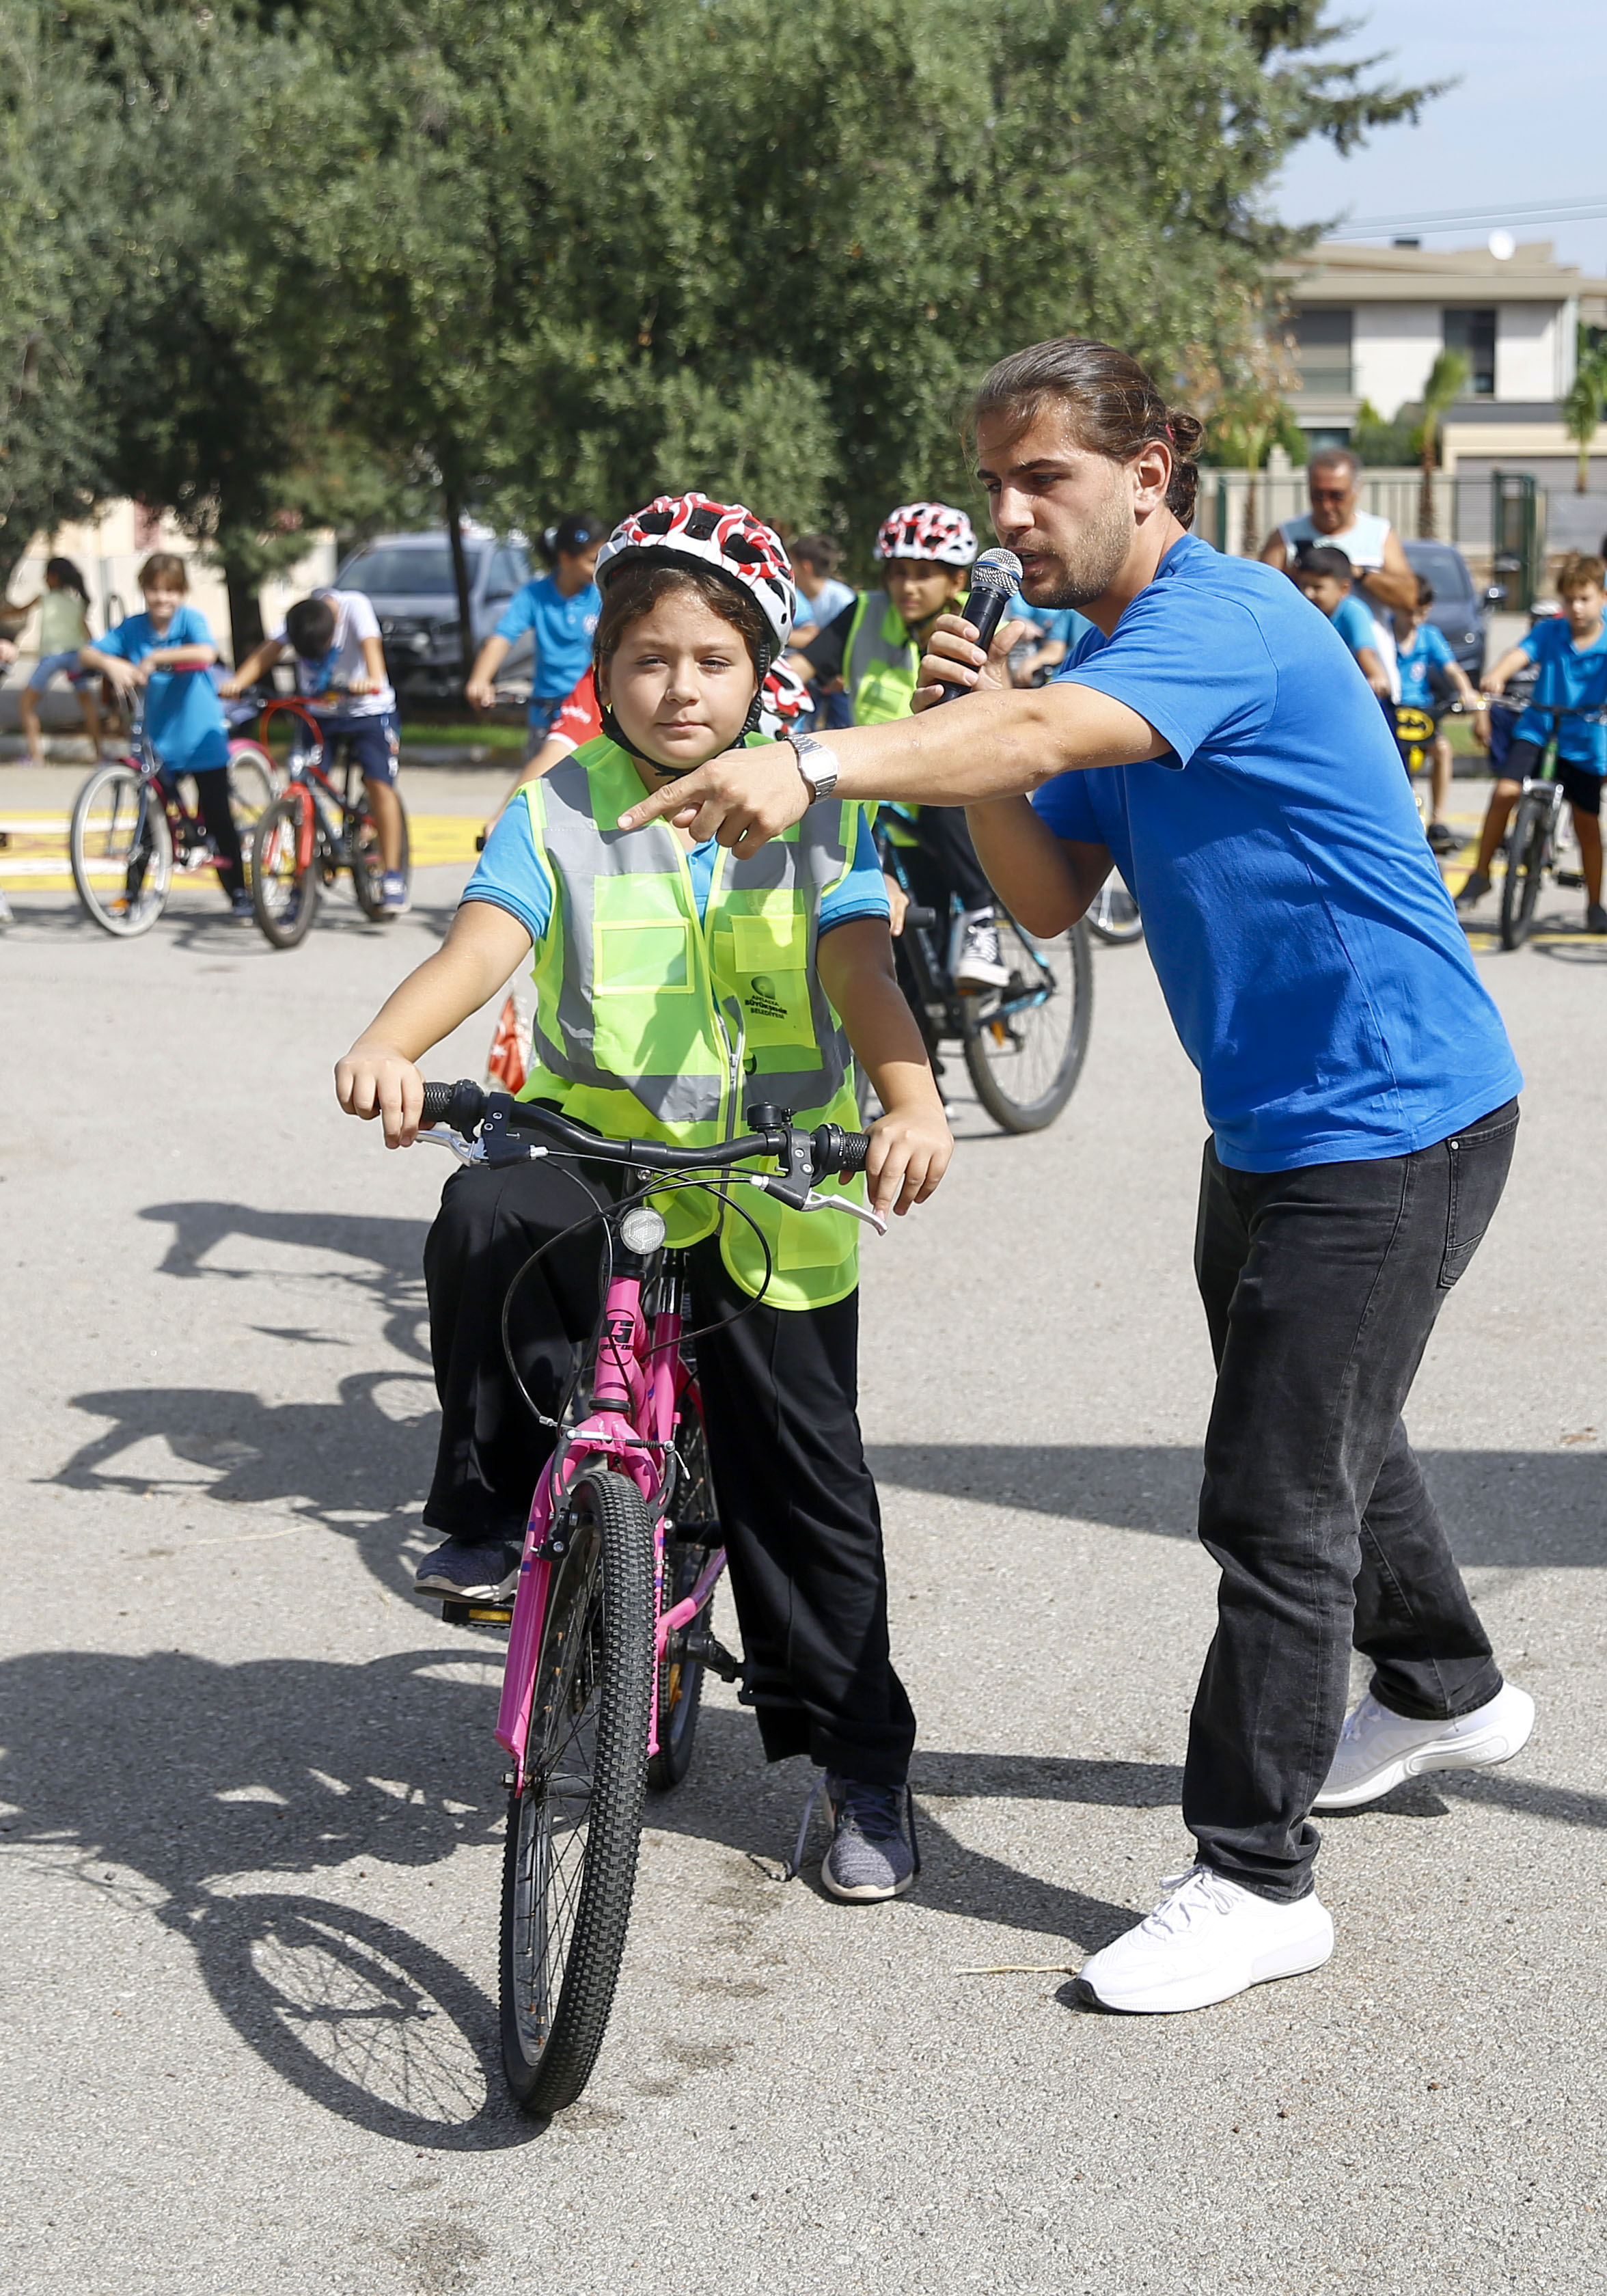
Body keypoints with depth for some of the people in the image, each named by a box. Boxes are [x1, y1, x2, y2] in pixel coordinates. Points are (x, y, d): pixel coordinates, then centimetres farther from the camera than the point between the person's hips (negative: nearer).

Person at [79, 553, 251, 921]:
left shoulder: (191, 619, -10)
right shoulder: (132, 628, 0)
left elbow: (206, 653, -30)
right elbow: (86, 654, -5)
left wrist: (154, 658, -34)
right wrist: (110, 663, -27)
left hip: (202, 740, -3)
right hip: (157, 741, 3)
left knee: (217, 818, 2)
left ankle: (239, 893, 12)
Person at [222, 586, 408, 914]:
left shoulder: (354, 606, -21)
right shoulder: (294, 618, -13)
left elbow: (371, 644, -36)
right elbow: (268, 651, -24)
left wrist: (373, 681, -56)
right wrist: (237, 683, -42)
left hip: (369, 711, -3)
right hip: (317, 713, 3)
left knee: (380, 785, -17)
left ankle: (392, 875, -10)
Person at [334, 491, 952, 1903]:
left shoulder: (809, 809, -1)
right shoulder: (561, 811, -1)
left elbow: (859, 965, -15)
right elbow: (485, 939, -16)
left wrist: (912, 1098, -35)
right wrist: (390, 1046, -37)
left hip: (778, 1186, 0)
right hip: (602, 1159, 0)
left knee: (801, 1475, 4)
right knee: (485, 1220, -33)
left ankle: (863, 1761, 20)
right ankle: (498, 1506, -12)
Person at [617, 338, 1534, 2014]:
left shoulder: (1225, 623, -22)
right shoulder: (1111, 656, 9)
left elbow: (1043, 733, -42)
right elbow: (1049, 901, 4)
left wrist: (819, 767, -55)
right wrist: (967, 752, -13)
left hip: (1393, 1123, -10)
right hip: (1269, 1122, 10)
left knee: (1280, 1499, -7)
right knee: (1322, 1432, 25)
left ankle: (1255, 1880, 5)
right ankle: (1446, 1693, 49)